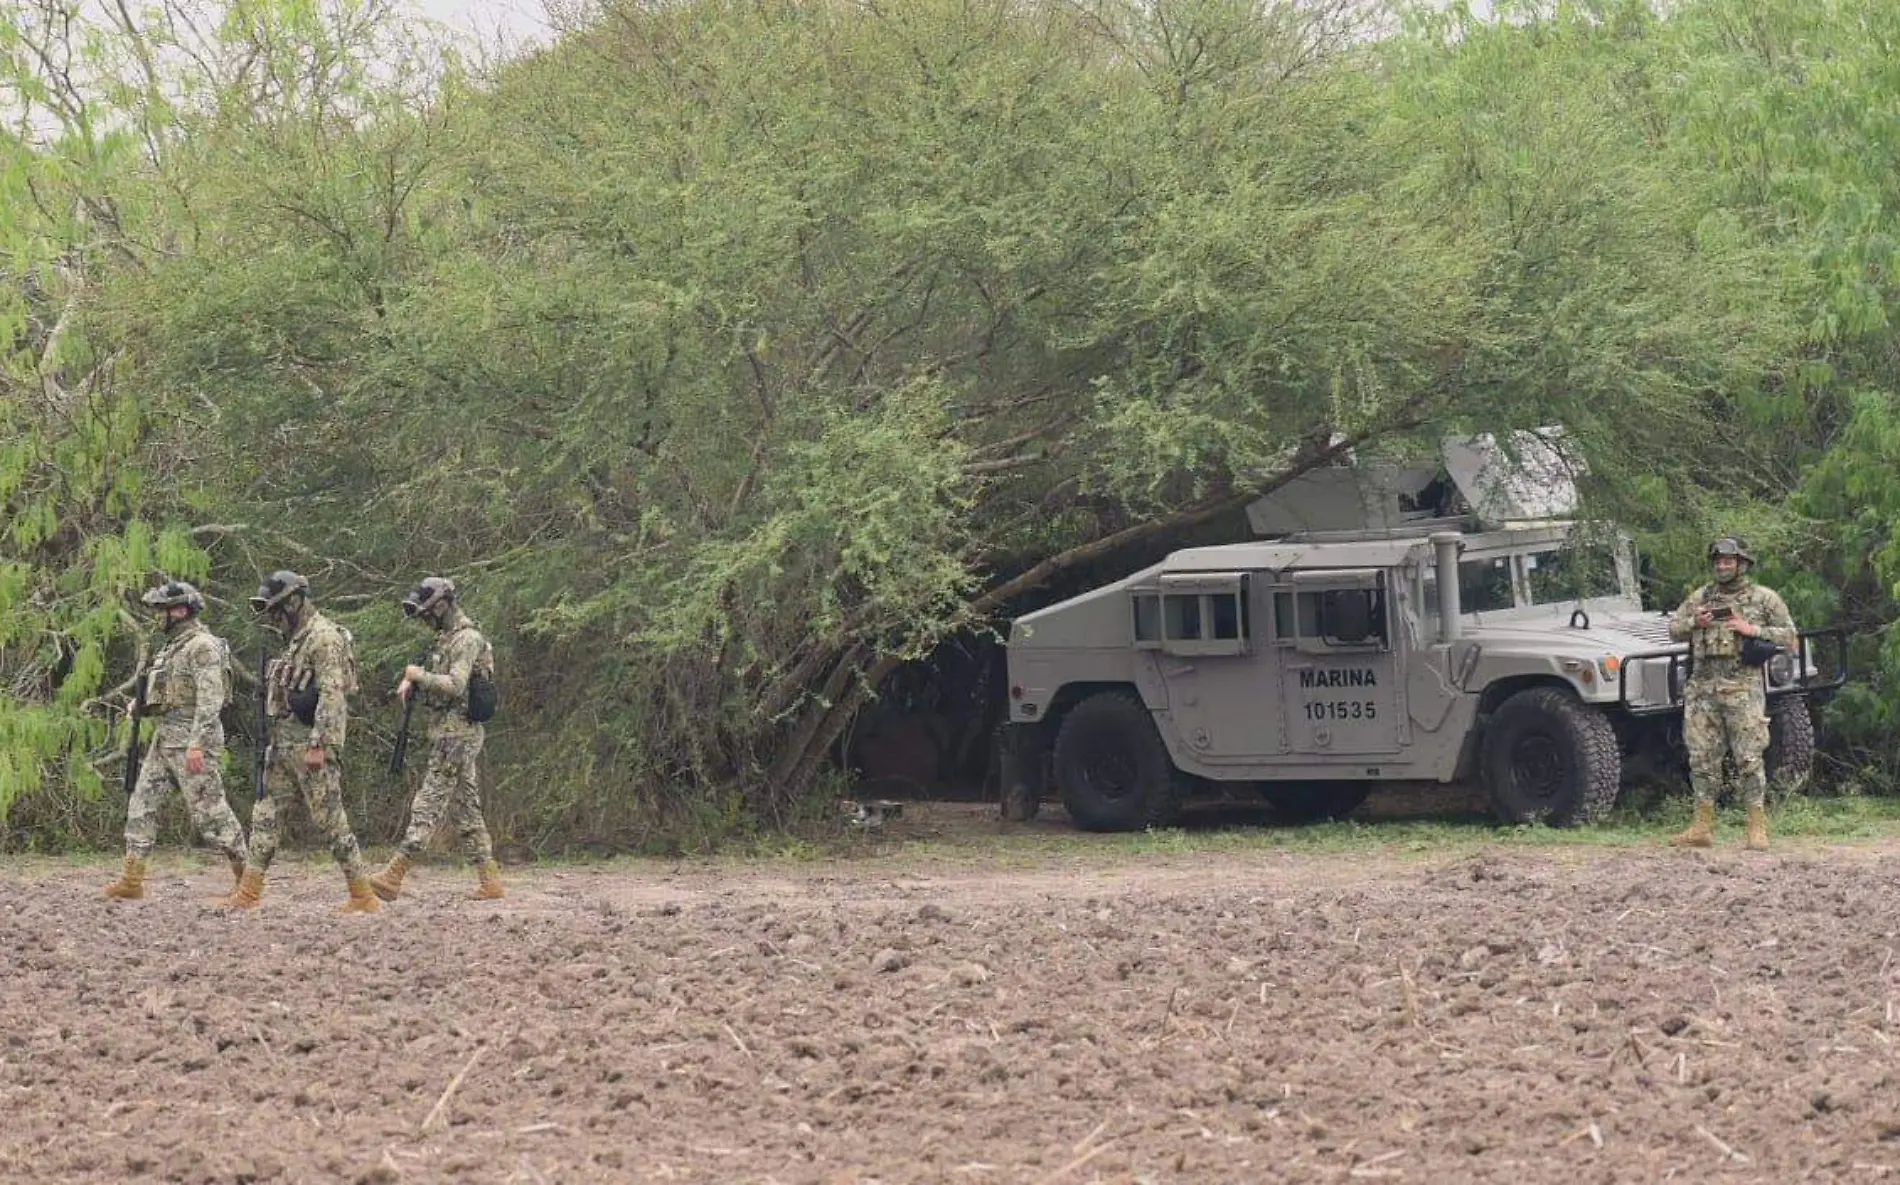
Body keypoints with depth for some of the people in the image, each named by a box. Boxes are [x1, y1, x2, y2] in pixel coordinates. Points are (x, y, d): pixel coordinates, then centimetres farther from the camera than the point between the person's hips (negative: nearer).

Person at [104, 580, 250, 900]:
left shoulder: (203, 646, -14)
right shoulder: (175, 645, 17)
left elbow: (210, 698, -22)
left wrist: (197, 744, -27)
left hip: (190, 737, -10)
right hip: (165, 737, 10)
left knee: (208, 808, -7)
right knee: (142, 802, 4)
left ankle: (246, 873, 2)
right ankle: (132, 880, 3)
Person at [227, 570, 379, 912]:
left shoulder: (324, 637, -14)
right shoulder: (298, 639, 18)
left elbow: (331, 694, -21)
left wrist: (318, 745, -26)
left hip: (310, 743, -10)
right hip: (283, 742, 10)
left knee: (329, 817, -7)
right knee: (265, 814, 6)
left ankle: (363, 896, -3)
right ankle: (248, 894, 7)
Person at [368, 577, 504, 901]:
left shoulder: (467, 640, -14)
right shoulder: (446, 640, 17)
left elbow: (455, 686, -24)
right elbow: (435, 679, 28)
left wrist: (420, 675, -13)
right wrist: (410, 680, 7)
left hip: (456, 734, -10)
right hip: (448, 732, 10)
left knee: (428, 807, -11)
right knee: (466, 811, 9)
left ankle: (393, 877, -15)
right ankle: (490, 880, 9)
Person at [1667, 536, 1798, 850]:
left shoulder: (1764, 598, 4)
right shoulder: (1700, 597, 14)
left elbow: (1789, 636, 2)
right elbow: (1673, 629, 19)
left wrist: (1752, 630, -10)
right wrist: (1694, 623, -2)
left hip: (1743, 687, -4)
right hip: (1702, 687, 4)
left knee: (1749, 758, -7)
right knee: (1702, 759, 5)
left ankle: (1758, 829, -5)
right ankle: (1703, 827, 10)